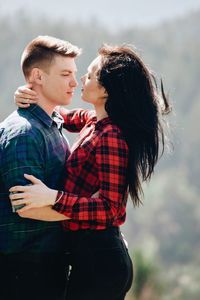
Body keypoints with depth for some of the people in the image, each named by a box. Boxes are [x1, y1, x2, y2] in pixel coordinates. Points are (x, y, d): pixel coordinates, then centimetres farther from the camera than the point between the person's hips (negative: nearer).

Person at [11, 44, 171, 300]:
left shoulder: (110, 138, -19)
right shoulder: (94, 123, 8)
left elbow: (111, 208, -23)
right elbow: (65, 117, 28)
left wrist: (53, 197, -31)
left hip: (98, 260, -9)